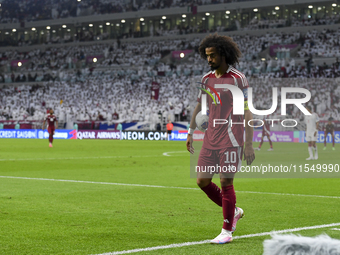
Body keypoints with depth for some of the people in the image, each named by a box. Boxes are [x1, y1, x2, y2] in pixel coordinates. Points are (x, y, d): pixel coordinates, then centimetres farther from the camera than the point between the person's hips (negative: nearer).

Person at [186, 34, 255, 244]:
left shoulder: (238, 79, -9)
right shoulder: (207, 79, 10)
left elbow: (247, 112, -10)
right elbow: (199, 107, 21)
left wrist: (249, 144, -14)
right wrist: (191, 132, 17)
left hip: (231, 139, -7)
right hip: (211, 138, 7)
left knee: (226, 182, -5)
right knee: (202, 181, 4)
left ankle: (227, 231, 7)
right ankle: (234, 211, 25)